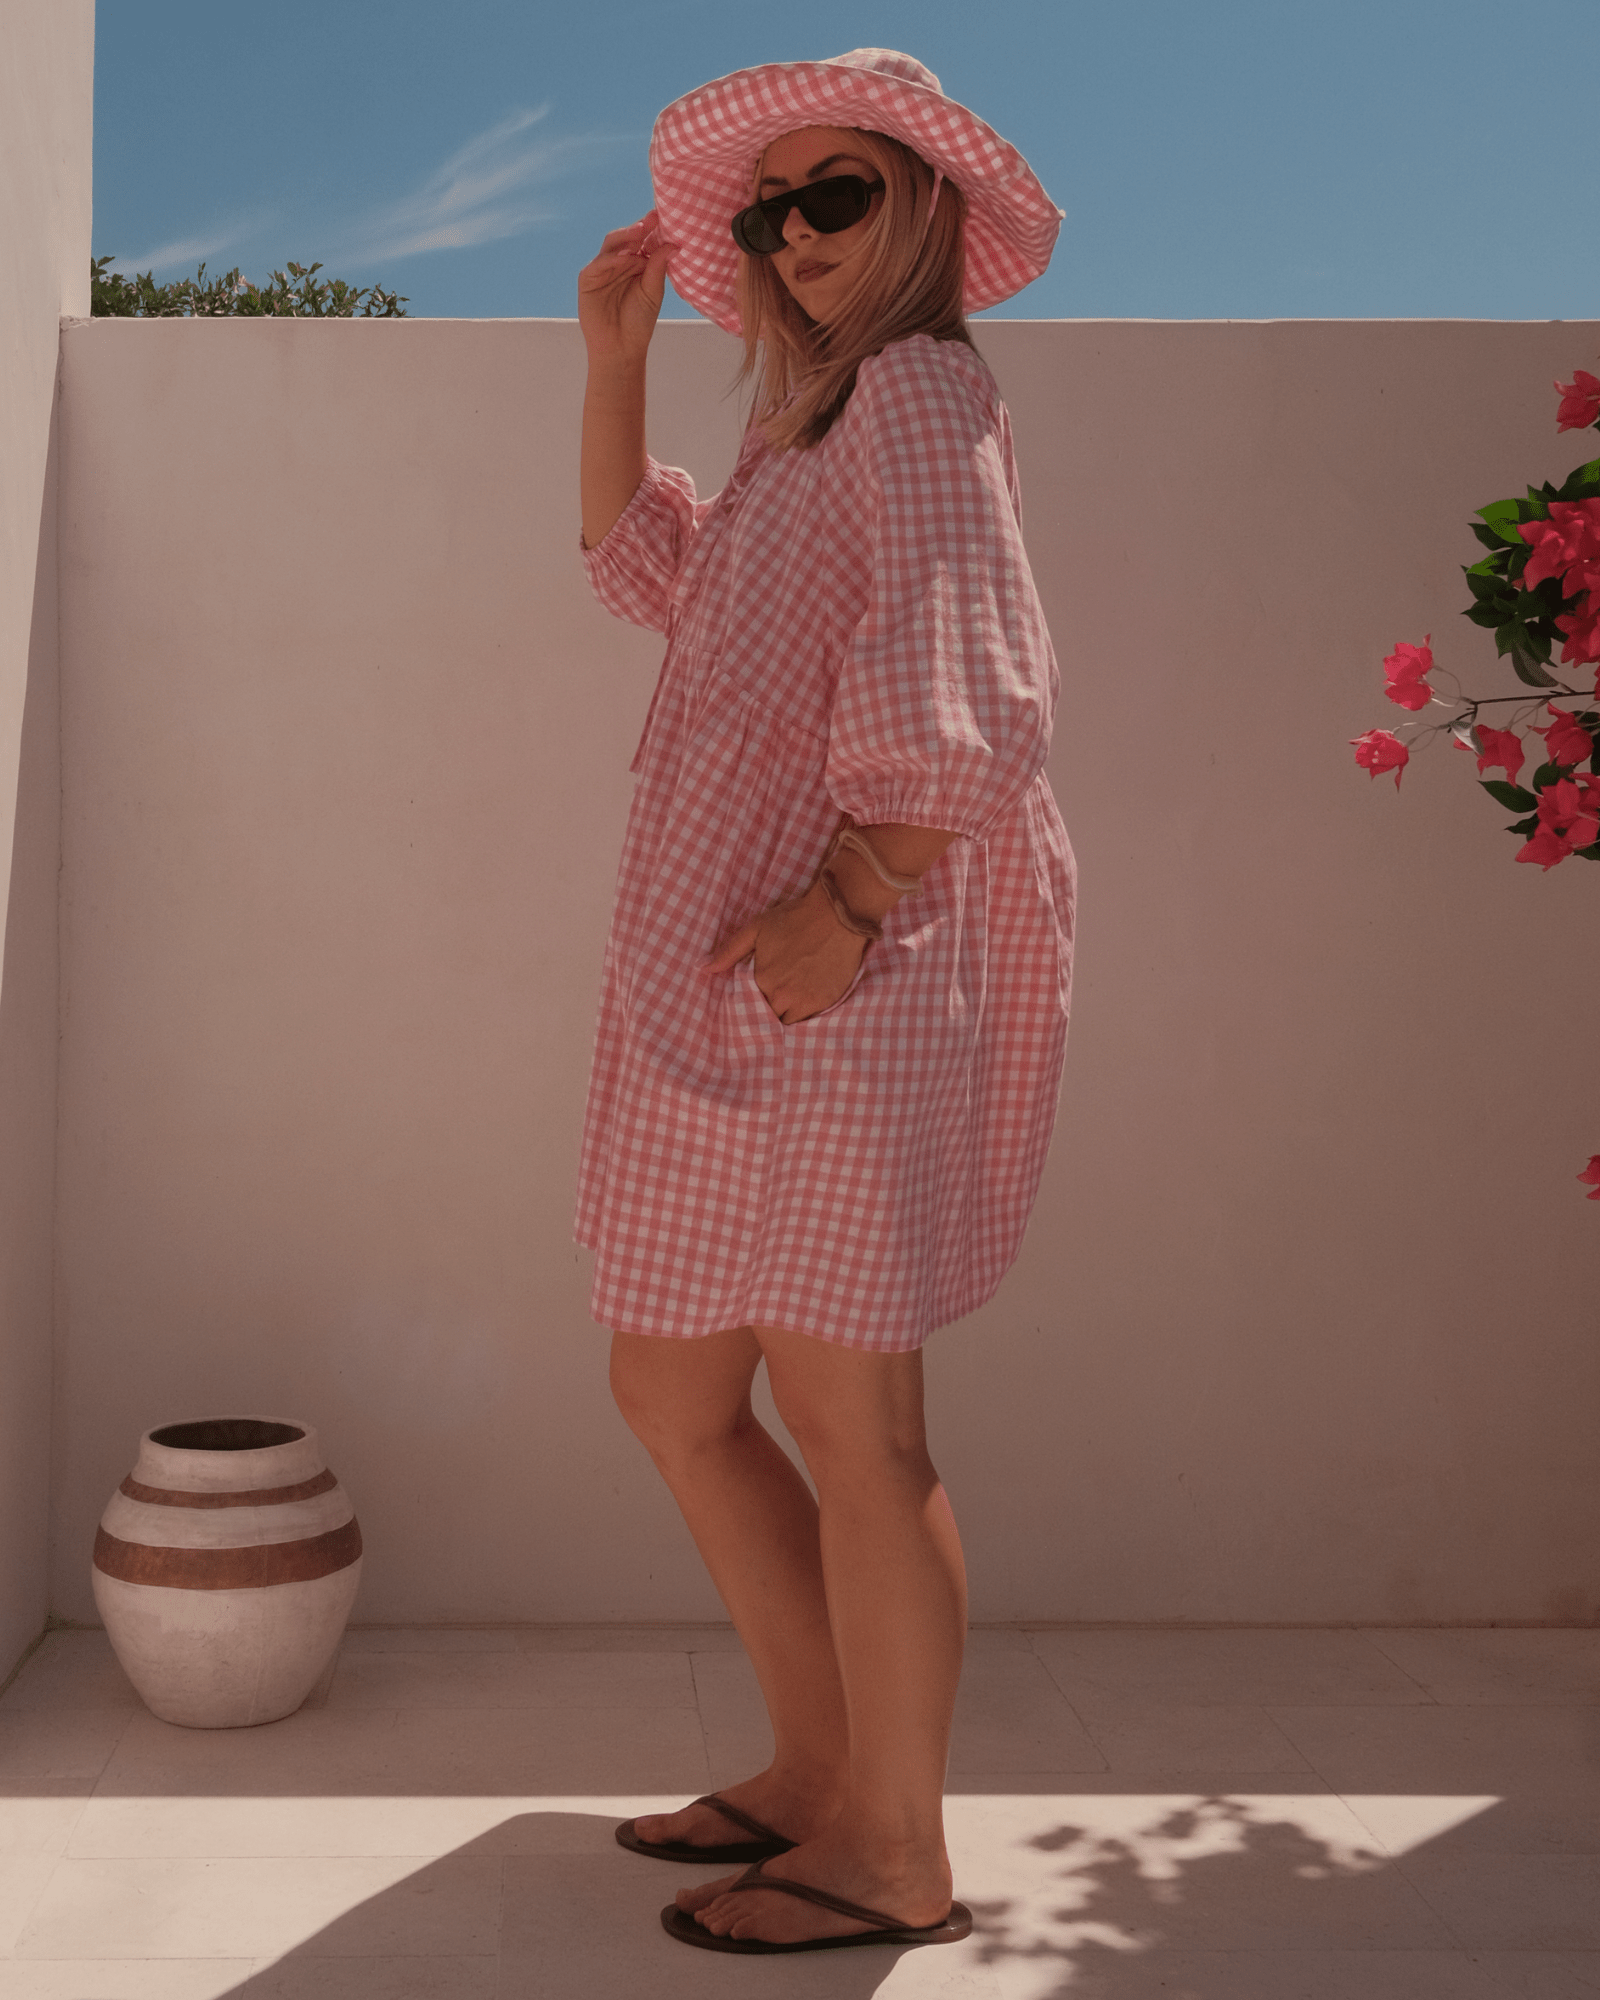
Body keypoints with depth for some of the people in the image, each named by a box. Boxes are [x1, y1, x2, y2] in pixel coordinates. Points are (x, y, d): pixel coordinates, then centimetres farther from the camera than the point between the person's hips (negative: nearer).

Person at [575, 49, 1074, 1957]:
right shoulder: (812, 425, 24)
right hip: (717, 988, 10)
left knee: (845, 1415, -3)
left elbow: (968, 679, -19)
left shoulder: (917, 389, -5)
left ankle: (896, 1852, 11)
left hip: (842, 975, -10)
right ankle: (818, 1766, 27)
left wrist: (848, 899, -25)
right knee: (670, 1389, 14)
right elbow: (640, 568, 35)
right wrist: (613, 355, 25)